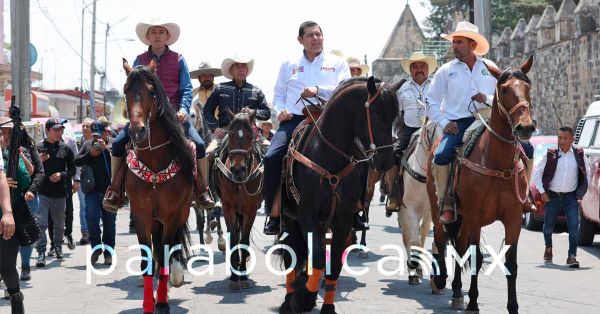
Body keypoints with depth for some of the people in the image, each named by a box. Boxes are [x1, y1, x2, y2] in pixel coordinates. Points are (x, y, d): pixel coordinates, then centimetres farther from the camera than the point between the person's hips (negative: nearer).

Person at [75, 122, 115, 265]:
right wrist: (90, 154, -8)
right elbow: (76, 162, 7)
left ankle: (108, 253, 17)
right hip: (92, 190, 2)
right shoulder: (87, 144, 9)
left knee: (109, 222, 6)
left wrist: (106, 148, -22)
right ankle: (96, 248, 11)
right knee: (92, 219, -8)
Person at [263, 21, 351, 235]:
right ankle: (274, 213, -9)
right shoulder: (289, 65, 21)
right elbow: (278, 95, 25)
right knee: (272, 157, -21)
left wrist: (319, 90, -18)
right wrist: (280, 110, 3)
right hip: (293, 120, 1)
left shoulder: (337, 63, 13)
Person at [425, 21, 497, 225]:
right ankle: (445, 204, -13)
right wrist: (444, 123, -2)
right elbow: (432, 102, 13)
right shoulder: (446, 70, 11)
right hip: (457, 125, -1)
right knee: (441, 156, -29)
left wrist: (488, 99, -8)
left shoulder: (490, 68, 13)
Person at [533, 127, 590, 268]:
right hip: (552, 197, 0)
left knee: (574, 225, -13)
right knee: (548, 226, 13)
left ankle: (572, 256, -11)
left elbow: (586, 174, 11)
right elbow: (537, 173, 3)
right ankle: (548, 248, 40)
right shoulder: (550, 155, -4)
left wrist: (581, 193, 5)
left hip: (571, 197, 0)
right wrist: (542, 192, -3)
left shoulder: (578, 154, 0)